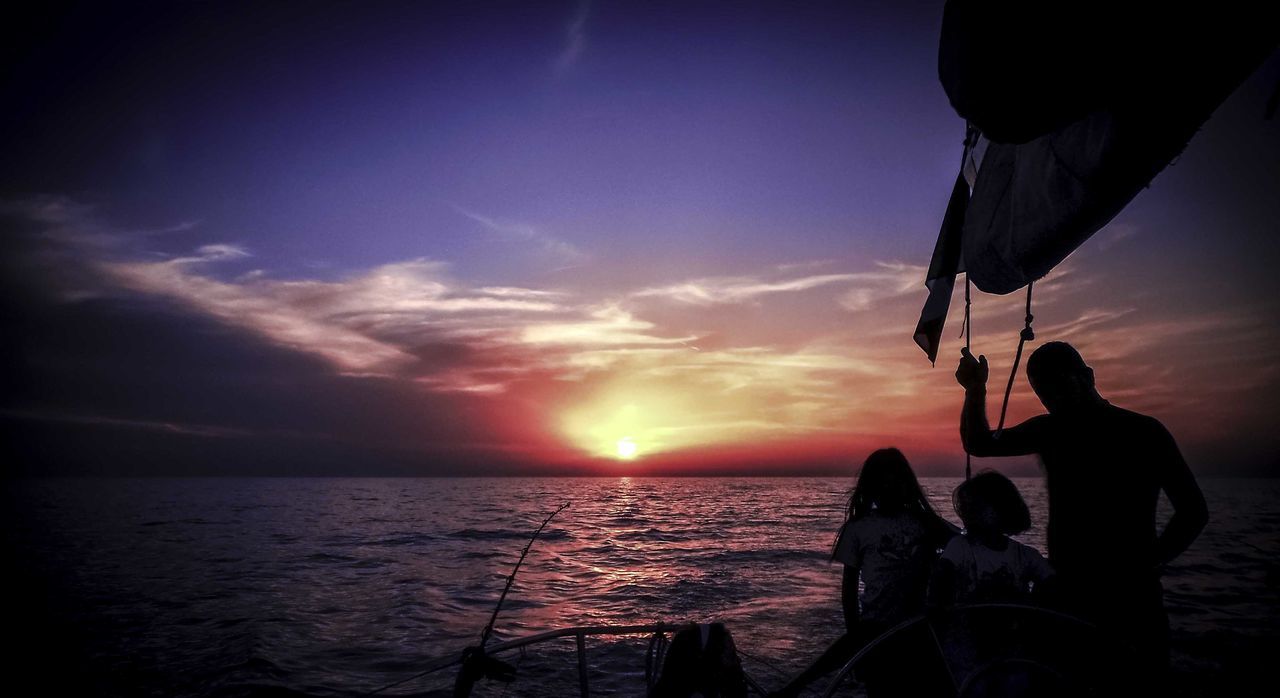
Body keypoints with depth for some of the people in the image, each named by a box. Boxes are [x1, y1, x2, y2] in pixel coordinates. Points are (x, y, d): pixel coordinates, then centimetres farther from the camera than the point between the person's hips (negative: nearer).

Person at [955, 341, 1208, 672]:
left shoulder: (1143, 432, -3)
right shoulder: (1048, 430, 8)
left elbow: (1194, 510, 0)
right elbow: (979, 443, 12)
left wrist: (1148, 565, -8)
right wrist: (976, 390, -4)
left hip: (1131, 599, -3)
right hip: (1067, 594, 3)